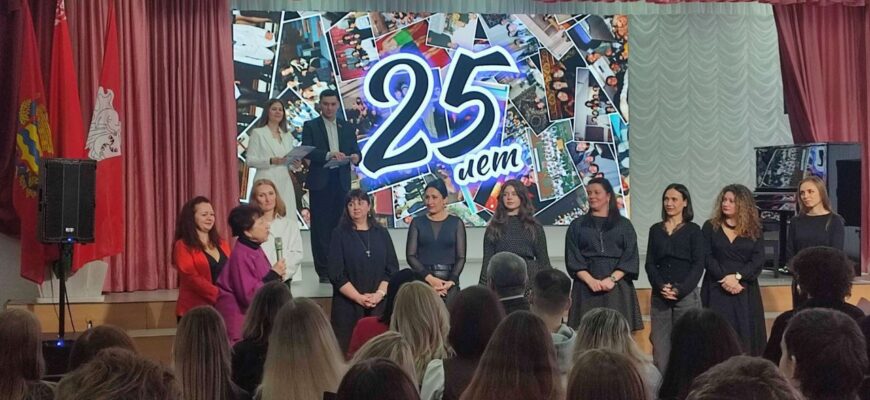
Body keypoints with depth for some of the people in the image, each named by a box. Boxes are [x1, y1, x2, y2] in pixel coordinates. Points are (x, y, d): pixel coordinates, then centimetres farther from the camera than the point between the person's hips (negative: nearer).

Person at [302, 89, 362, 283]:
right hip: (320, 182, -3)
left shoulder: (347, 128, 15)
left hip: (342, 182, 3)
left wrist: (355, 157, -14)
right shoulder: (310, 126, 5)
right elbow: (307, 152, -8)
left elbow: (356, 152, 10)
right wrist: (328, 155, -22)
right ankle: (324, 271, 2)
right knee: (321, 228, -1)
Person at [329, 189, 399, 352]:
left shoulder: (381, 233, 11)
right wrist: (359, 297, -11)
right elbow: (336, 274, -3)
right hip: (348, 305, -2)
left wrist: (379, 294, -9)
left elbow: (392, 268, 6)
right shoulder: (340, 234, 4)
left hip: (379, 304, 2)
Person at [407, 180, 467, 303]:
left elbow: (461, 257, 2)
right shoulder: (417, 223, 7)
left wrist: (450, 282, -12)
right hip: (423, 280, 0)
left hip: (449, 281, 0)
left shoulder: (456, 223, 6)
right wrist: (430, 278, -11)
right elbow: (410, 255, 1)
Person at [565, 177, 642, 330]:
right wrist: (590, 280, -12)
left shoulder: (624, 225, 11)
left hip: (617, 288, 0)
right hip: (587, 287, 0)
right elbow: (572, 258, 3)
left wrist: (612, 279, -13)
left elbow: (630, 257, 2)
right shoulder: (577, 225, 12)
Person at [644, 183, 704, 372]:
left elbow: (698, 265, -3)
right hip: (659, 296, 3)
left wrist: (680, 290, -13)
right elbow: (649, 263, 8)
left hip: (686, 295, -3)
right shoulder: (655, 230, 12)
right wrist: (660, 287, -9)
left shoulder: (693, 230, 3)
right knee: (660, 348, 0)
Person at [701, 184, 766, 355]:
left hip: (745, 290, 1)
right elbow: (707, 257, -3)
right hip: (717, 290, -1)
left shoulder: (753, 230, 8)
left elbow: (758, 260, -3)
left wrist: (736, 277, -16)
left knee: (746, 334, -2)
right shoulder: (710, 227, 6)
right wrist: (725, 278, -15)